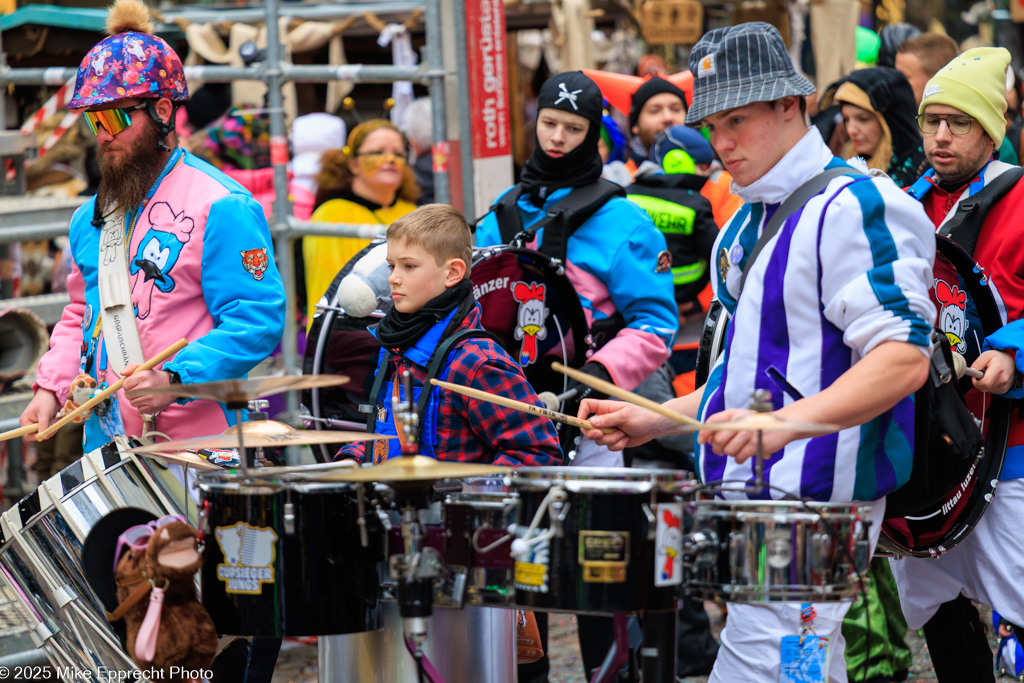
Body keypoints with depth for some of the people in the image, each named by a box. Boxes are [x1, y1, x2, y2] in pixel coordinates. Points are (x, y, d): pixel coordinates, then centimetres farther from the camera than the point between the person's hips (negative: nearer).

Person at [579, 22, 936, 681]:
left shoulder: (853, 206, -12)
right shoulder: (746, 224, 17)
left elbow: (904, 358, -21)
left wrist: (783, 424, -32)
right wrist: (655, 420, 15)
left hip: (815, 502, -9)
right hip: (749, 492, 9)